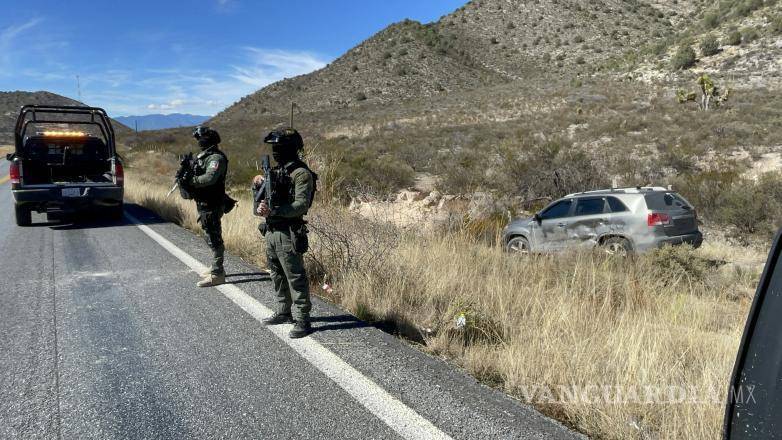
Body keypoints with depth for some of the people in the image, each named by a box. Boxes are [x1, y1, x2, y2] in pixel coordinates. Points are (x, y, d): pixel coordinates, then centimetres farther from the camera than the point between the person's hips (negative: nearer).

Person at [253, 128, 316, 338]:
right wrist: (258, 185, -1)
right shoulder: (276, 170, 14)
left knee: (295, 278, -3)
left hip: (288, 233, -9)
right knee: (277, 275, 18)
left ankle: (302, 320, 5)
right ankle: (283, 312, 33)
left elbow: (301, 205, -22)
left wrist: (273, 211, -29)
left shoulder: (301, 173, -13)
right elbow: (262, 200, 20)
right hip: (271, 231, 9)